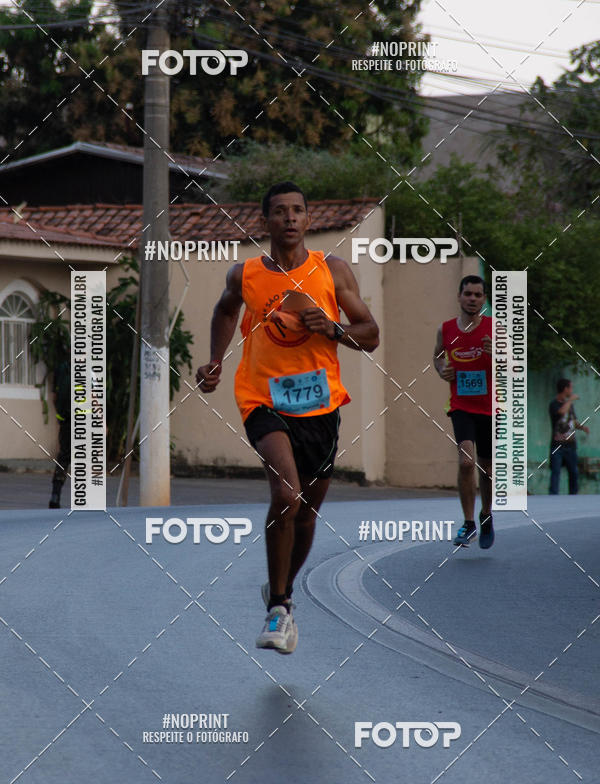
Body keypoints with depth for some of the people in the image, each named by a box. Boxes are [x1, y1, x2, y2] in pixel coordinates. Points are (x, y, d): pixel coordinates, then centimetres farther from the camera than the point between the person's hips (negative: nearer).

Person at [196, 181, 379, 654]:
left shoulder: (333, 270, 0)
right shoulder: (245, 275, 1)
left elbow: (371, 336, 3)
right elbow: (225, 311, 25)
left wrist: (332, 329, -14)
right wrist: (216, 362, 15)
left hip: (321, 404, 2)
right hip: (264, 399, -2)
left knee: (306, 512, 15)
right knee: (286, 495, -25)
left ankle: (283, 590, 42)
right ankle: (278, 608, -12)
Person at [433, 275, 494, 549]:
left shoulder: (495, 328, -5)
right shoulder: (445, 330, 0)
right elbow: (438, 355, 21)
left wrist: (496, 354, -24)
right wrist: (441, 370, -1)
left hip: (490, 409, 0)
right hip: (462, 407, 0)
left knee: (487, 470, 12)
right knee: (466, 461, -21)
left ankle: (486, 515, 39)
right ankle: (468, 524, -9)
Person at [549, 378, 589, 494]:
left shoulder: (570, 404, 14)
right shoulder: (554, 404, -8)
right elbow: (562, 412, -31)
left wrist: (582, 427, 3)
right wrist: (571, 400, -15)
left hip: (570, 444, 6)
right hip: (557, 444, -6)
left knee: (574, 472, 7)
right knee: (555, 472, -8)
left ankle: (573, 495, 16)